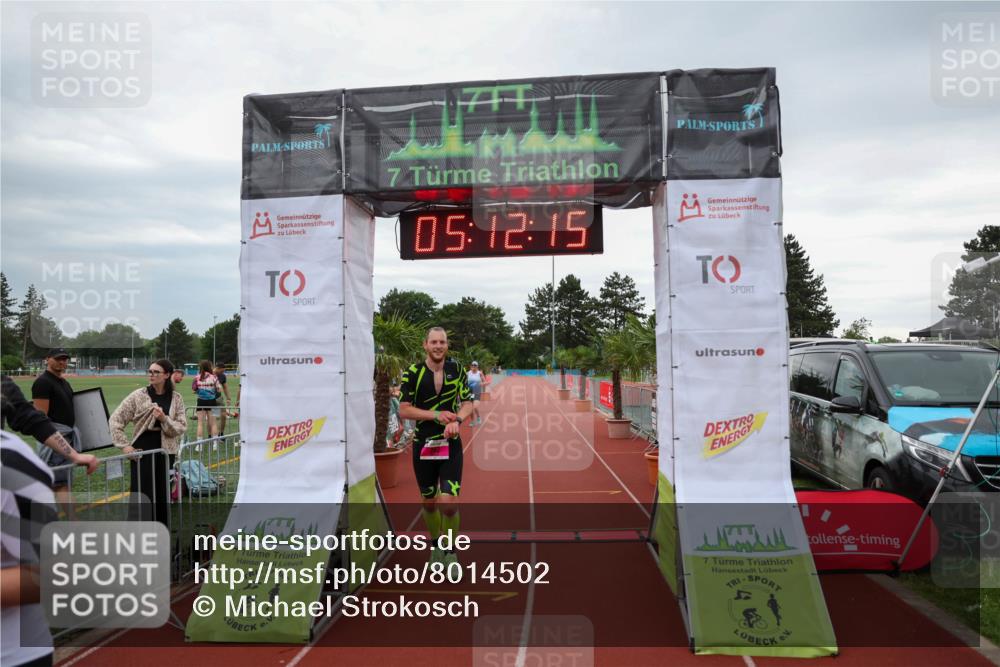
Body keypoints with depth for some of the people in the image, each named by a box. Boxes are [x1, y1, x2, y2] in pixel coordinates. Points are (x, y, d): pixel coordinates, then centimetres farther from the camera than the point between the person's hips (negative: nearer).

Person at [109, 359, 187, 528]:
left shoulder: (176, 398, 3)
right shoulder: (138, 396, -2)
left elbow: (182, 427, -1)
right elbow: (115, 419, 0)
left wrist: (164, 419, -18)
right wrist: (124, 445, -6)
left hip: (165, 452, 2)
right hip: (142, 451, -2)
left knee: (162, 496, 10)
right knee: (141, 495, -1)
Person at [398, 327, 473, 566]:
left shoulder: (456, 369, 2)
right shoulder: (413, 373, -5)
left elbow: (468, 402, 7)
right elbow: (404, 410, -7)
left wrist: (457, 420, -14)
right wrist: (436, 415, -18)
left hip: (451, 445, 0)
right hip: (423, 445, 0)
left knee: (449, 504, -10)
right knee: (429, 502, 12)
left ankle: (450, 551, 12)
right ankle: (436, 545, 37)